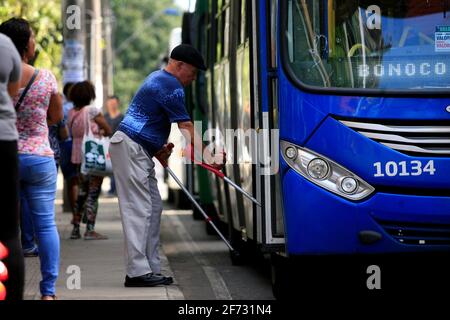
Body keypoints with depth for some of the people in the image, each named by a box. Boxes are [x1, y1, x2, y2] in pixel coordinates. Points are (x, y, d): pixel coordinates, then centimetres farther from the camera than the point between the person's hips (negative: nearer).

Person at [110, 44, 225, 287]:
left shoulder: (158, 79, 19)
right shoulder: (171, 86, -14)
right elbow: (187, 128, -15)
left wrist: (159, 148, 14)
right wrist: (209, 158, -12)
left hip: (139, 150, 11)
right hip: (130, 148, -11)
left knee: (153, 208, 10)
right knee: (139, 209, -12)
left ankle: (150, 268, 10)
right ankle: (137, 272, -14)